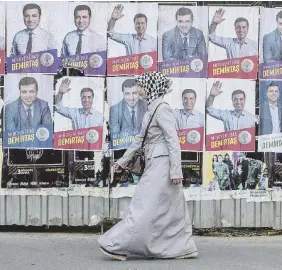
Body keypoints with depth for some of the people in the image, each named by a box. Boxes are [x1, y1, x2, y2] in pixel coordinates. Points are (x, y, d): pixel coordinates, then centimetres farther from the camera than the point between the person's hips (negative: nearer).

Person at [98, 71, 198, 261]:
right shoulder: (152, 110, 15)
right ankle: (185, 248, 16)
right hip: (155, 164, 10)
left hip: (162, 164, -10)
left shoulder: (162, 110, -13)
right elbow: (140, 139, 22)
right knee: (172, 210, 11)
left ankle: (119, 247, -2)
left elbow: (173, 141, -18)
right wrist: (124, 160, 25)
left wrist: (176, 170, -21)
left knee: (146, 208, -5)